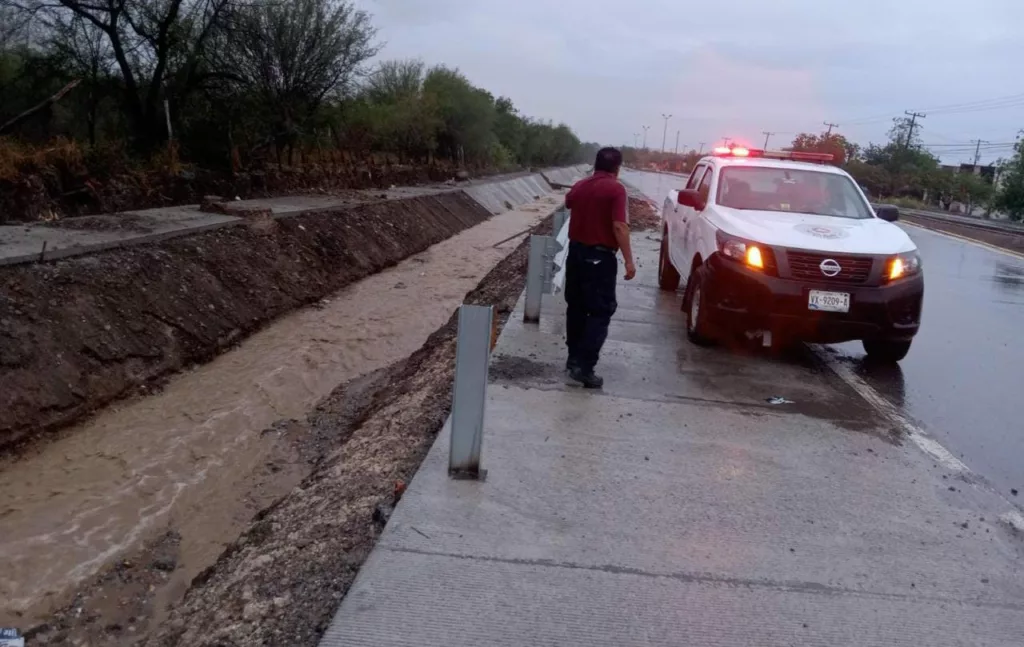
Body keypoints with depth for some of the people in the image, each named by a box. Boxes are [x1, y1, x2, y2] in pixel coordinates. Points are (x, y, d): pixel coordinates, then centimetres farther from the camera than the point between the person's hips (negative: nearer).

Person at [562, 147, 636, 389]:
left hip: (576, 251, 7)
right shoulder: (615, 189, -14)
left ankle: (574, 359, 23)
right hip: (599, 256, -7)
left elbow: (568, 202, 31)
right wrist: (629, 260, -17)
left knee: (576, 307, 16)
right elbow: (619, 227, -21)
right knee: (600, 312, -3)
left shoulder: (580, 186, 8)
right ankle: (584, 367, -11)